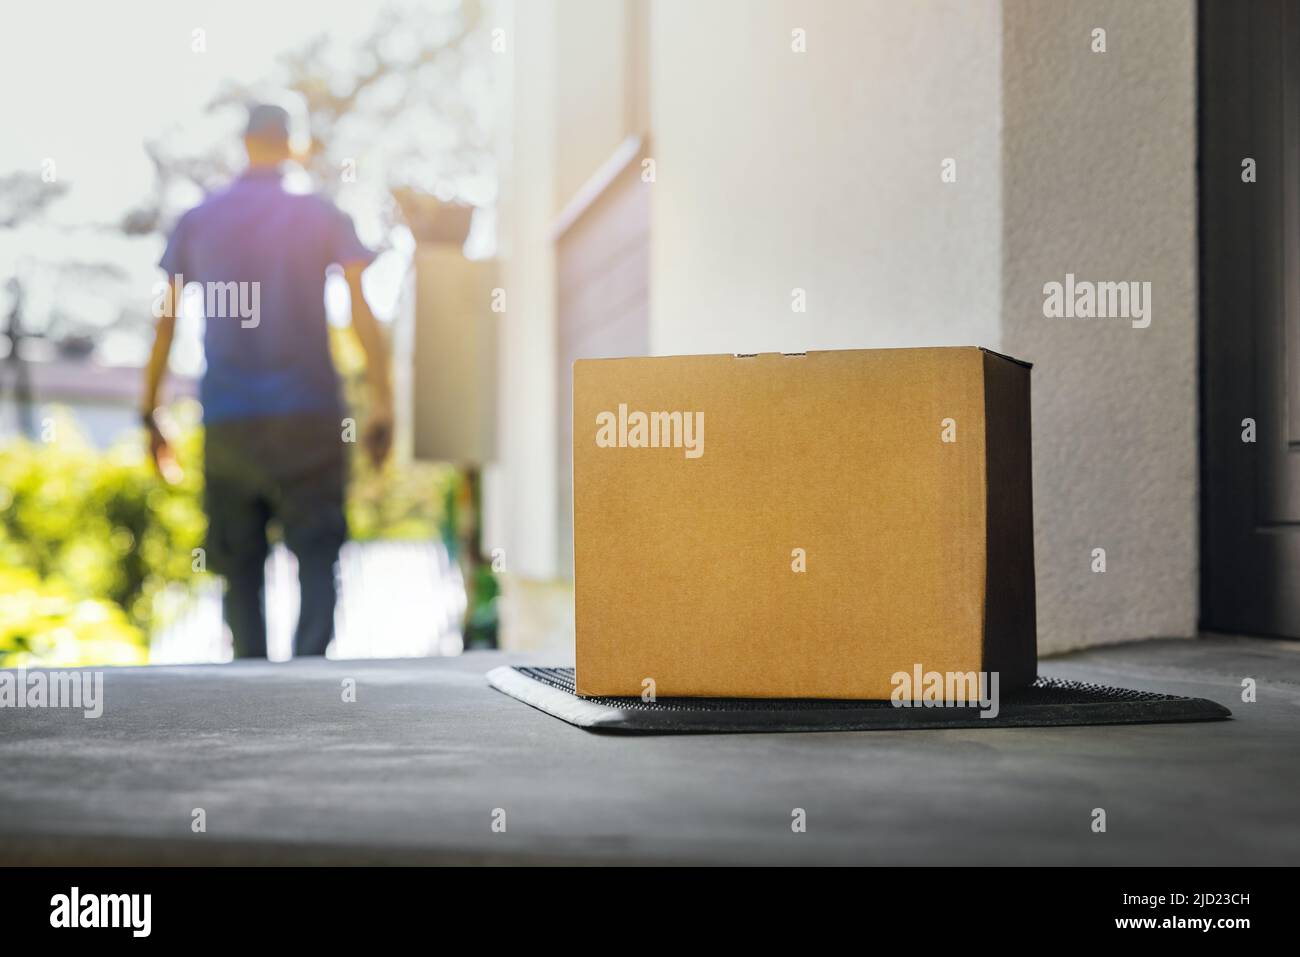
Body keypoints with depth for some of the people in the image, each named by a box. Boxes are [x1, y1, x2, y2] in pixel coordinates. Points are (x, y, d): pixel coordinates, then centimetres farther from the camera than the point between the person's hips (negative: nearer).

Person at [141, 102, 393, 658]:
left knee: (239, 568, 9)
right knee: (317, 558, 0)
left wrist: (150, 416, 13)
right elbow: (363, 315, -5)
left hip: (226, 424, 2)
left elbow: (164, 324, 8)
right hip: (309, 418, -2)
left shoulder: (196, 221, 8)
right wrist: (383, 406, -4)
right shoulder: (322, 217, 2)